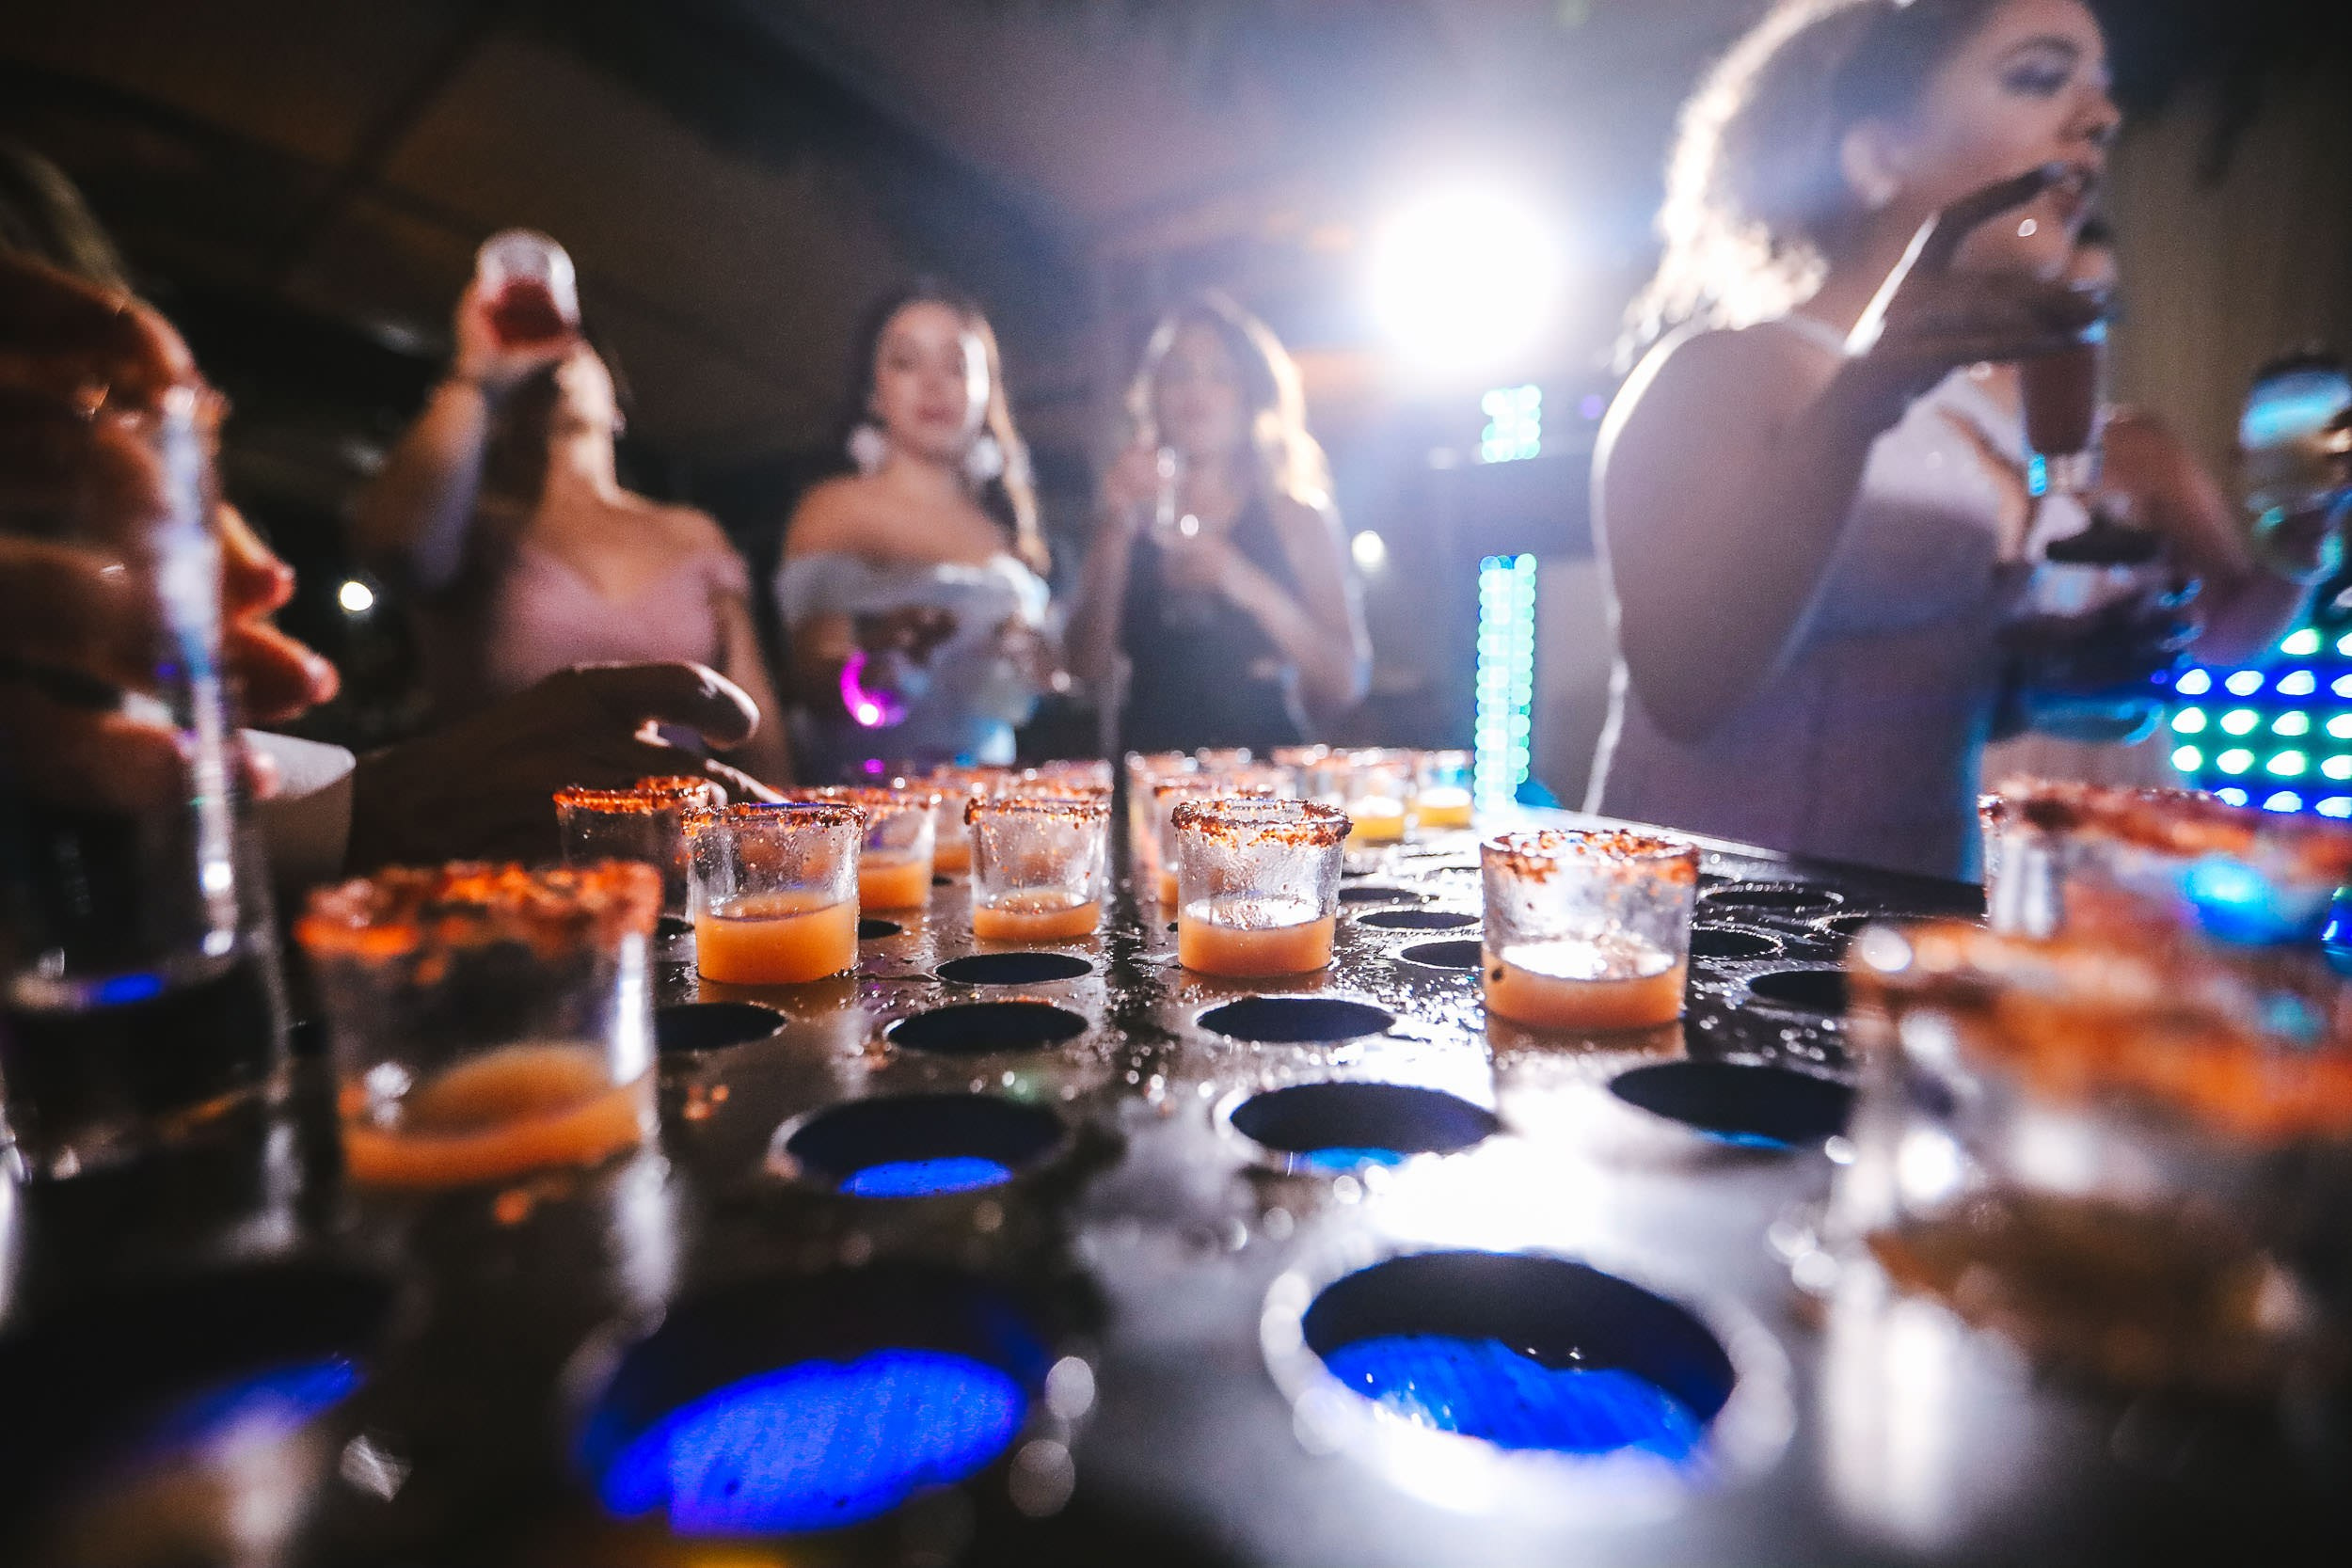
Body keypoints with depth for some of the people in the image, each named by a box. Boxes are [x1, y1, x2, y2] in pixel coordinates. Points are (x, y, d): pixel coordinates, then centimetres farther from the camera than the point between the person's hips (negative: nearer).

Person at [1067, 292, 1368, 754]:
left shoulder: (1296, 518, 8)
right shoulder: (1131, 520, 11)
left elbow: (1347, 684, 1)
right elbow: (1092, 673, 3)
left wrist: (1251, 589, -10)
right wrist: (1118, 533, -1)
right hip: (1149, 773, 1)